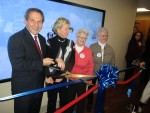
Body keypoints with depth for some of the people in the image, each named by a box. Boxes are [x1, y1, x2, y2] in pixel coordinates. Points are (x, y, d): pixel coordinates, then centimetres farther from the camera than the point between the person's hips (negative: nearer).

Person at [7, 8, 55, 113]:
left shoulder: (42, 39, 6)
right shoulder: (16, 38, -18)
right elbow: (18, 64, -26)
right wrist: (42, 63, -20)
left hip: (39, 86, 7)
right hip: (23, 88, -7)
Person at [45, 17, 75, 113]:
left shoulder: (71, 43, 3)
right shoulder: (50, 42, -6)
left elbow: (72, 61, -1)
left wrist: (62, 75, -8)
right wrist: (47, 76, -14)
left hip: (64, 78, 3)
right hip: (51, 78, -2)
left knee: (64, 100, 15)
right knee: (52, 101, 11)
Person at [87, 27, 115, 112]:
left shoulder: (110, 49, -4)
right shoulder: (92, 47, -13)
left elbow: (112, 63, 3)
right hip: (93, 73, -1)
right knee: (91, 89, 18)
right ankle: (89, 104, 45)